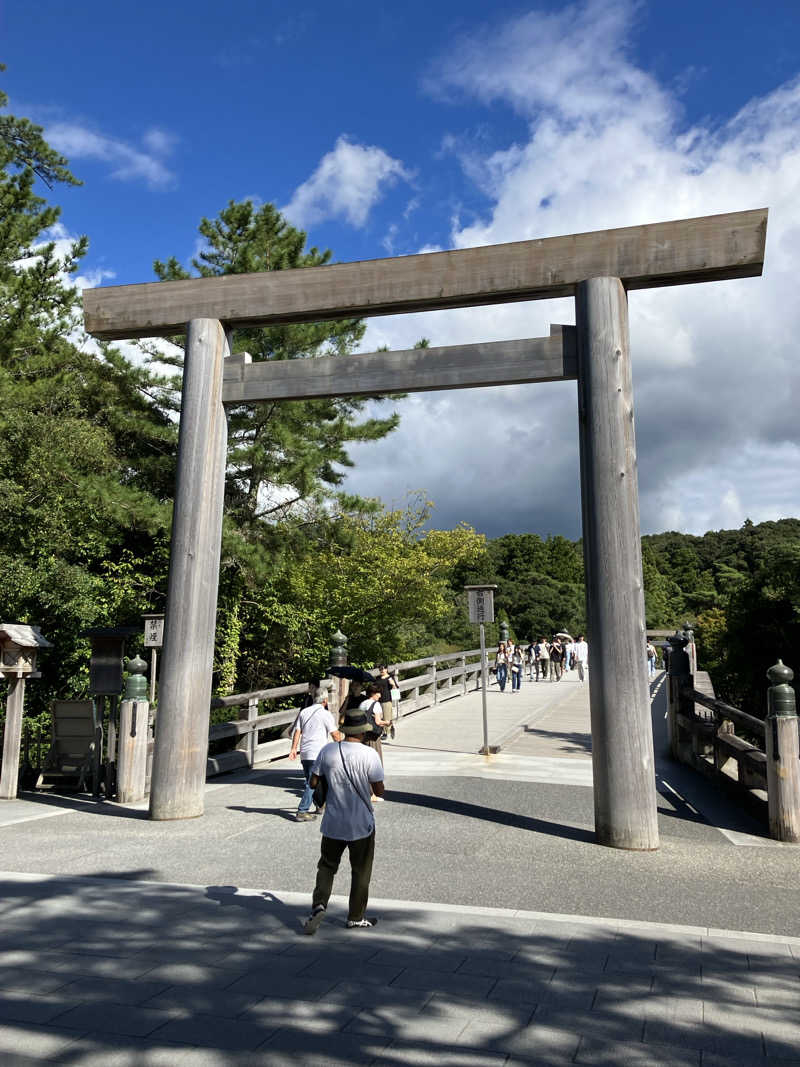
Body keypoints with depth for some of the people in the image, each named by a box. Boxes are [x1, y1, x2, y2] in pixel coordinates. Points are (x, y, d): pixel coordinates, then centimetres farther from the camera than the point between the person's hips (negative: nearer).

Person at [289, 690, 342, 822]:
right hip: (317, 754, -7)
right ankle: (302, 812, -10)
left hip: (304, 753, 7)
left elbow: (297, 731, 6)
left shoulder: (304, 712, 11)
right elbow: (335, 734, -5)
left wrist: (294, 748, 5)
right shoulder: (325, 714, -6)